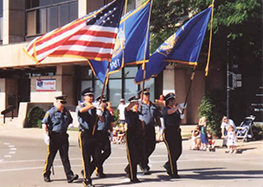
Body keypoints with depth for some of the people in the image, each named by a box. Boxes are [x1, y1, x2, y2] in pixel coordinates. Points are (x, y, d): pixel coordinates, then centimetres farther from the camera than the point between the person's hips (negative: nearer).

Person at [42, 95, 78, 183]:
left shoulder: (66, 111, 13)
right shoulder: (51, 112, -4)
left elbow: (70, 121, 28)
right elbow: (44, 123, -8)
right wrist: (46, 134, -16)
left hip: (63, 136, 4)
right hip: (54, 137, -4)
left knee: (65, 157, 0)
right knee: (50, 157, 4)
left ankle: (70, 176, -6)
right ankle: (46, 175, 18)